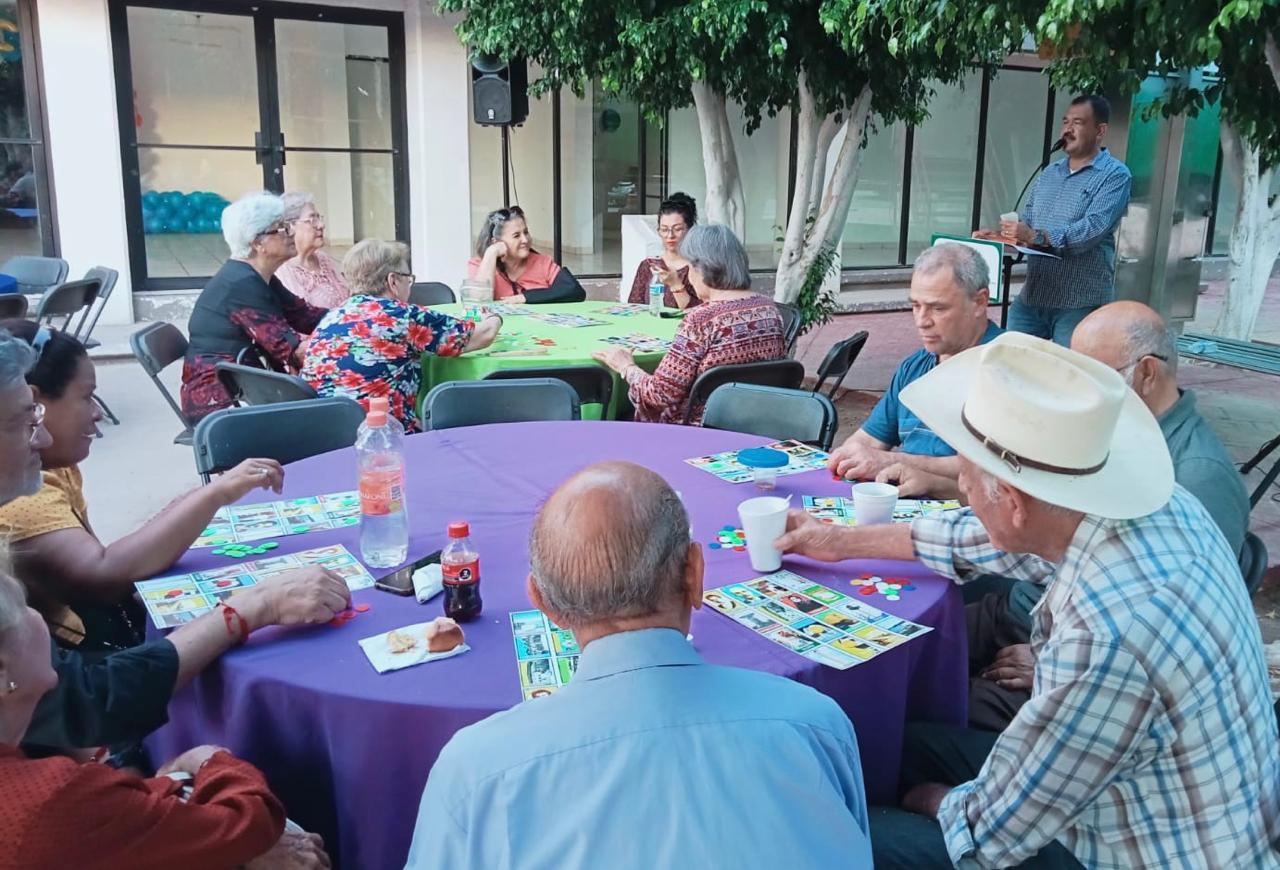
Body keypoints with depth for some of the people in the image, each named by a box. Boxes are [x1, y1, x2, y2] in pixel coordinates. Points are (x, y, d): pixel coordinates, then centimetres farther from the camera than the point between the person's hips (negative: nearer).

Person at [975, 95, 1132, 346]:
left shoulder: (1115, 175, -6)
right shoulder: (1050, 173, 16)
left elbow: (1094, 228, -19)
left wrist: (1037, 237, -28)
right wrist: (1002, 235, -6)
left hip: (1080, 303, -6)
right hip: (1031, 296, 6)